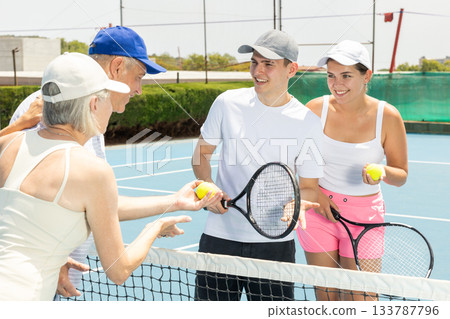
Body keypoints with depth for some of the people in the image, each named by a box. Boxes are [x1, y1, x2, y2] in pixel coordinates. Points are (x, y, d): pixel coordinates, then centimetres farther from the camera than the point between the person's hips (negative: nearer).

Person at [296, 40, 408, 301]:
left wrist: (382, 171, -22)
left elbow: (401, 175, 0)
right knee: (325, 296, 8)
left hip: (364, 215, -1)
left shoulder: (387, 116, -9)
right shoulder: (316, 109, -7)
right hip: (319, 210, 1)